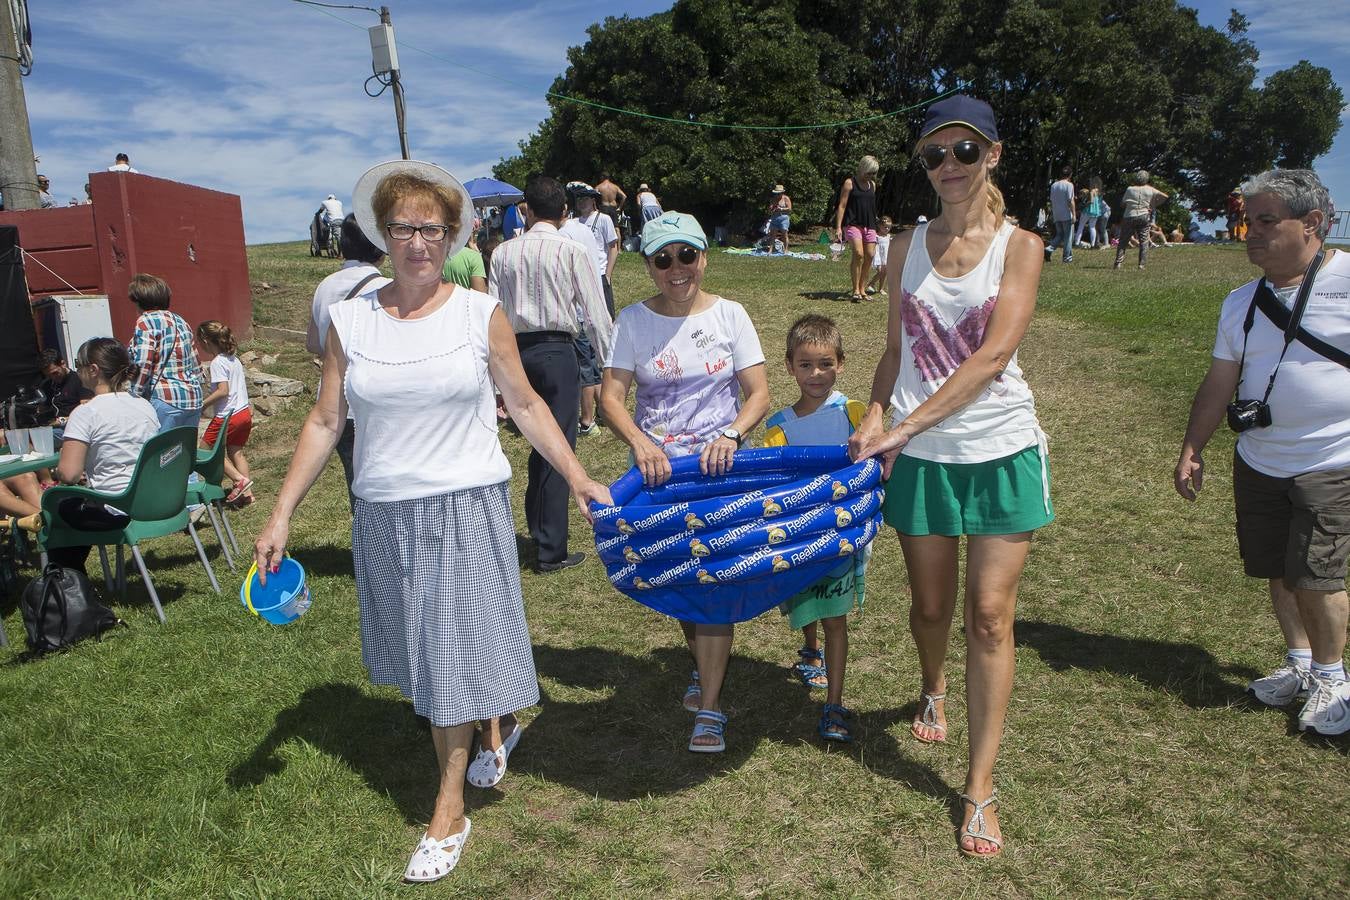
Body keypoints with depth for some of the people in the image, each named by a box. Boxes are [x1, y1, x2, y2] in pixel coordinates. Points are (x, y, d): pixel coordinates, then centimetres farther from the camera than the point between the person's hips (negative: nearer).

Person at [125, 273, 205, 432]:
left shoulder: (146, 322, -6)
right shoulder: (179, 321, 17)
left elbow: (142, 366, -14)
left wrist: (134, 399, -8)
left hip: (166, 401, -8)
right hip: (193, 399, 8)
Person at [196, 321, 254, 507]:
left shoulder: (217, 363, -14)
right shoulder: (234, 359, 10)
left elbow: (223, 391, -21)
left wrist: (202, 404, -15)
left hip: (227, 416, -8)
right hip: (244, 412, 8)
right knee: (236, 452, 14)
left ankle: (240, 479, -1)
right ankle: (247, 492, 12)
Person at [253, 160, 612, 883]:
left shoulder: (481, 314, -3)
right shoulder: (349, 321, 0)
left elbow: (525, 404, 4)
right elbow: (324, 422, 4)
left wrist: (577, 477, -1)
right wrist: (281, 514, 1)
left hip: (468, 505, -2)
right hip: (385, 514, 2)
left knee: (457, 647, 2)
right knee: (418, 648, 12)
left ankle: (450, 807, 15)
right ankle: (494, 717, 39)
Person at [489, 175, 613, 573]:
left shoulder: (503, 252, 4)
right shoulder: (572, 251, -6)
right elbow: (596, 316, -7)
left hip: (516, 351, 5)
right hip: (557, 352, -4)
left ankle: (536, 524, 31)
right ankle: (551, 550, 7)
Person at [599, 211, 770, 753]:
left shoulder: (729, 315, -1)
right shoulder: (634, 320, -1)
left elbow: (759, 393, -5)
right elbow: (611, 395, -8)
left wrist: (731, 434, -24)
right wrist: (639, 443, -26)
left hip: (719, 467, -2)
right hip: (656, 468, 2)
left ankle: (709, 709, 3)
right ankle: (704, 667, 41)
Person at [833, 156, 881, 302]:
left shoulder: (872, 185, 17)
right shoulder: (850, 183, -2)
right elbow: (842, 206, -6)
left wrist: (874, 224, 23)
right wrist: (838, 227, -14)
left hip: (869, 225, 6)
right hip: (853, 224, -6)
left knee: (870, 255, -2)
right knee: (858, 253, -21)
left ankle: (862, 289, 8)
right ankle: (856, 290, -14)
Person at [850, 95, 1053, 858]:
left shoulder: (1019, 244, -4)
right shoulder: (908, 245, 6)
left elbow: (995, 352, -17)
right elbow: (897, 349, 10)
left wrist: (908, 423, -24)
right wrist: (875, 417, -8)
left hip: (1002, 451, -2)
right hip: (920, 457, 3)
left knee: (990, 617, -1)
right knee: (932, 606, 14)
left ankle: (981, 788, 9)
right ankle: (934, 692, 47)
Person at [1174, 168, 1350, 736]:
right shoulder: (1241, 303, 7)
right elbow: (1219, 382, 10)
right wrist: (1191, 450, 6)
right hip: (1257, 463, 5)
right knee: (1277, 572, 12)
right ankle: (1299, 662, 33)